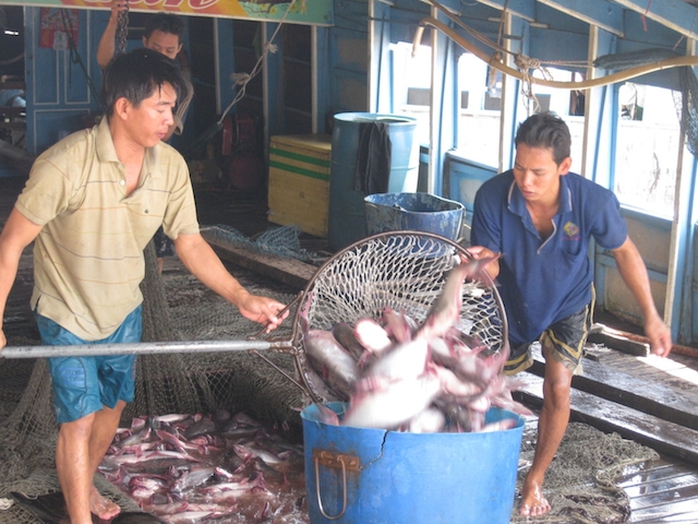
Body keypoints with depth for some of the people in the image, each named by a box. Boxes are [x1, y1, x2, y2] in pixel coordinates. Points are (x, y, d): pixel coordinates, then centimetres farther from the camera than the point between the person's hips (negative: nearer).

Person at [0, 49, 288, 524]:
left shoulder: (171, 167, -14)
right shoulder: (66, 163, -29)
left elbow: (190, 242, -6)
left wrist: (243, 298, -15)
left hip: (123, 310, 5)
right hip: (67, 312, -5)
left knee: (112, 405, 19)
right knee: (79, 419, -4)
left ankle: (85, 484, 45)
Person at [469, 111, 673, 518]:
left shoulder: (594, 201, -34)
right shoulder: (492, 196, -35)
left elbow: (625, 252, -15)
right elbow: (490, 267, -26)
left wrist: (652, 316, -13)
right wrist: (481, 264, -51)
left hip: (568, 302, -1)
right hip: (513, 302, 1)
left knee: (558, 388, -10)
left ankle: (535, 480, 14)